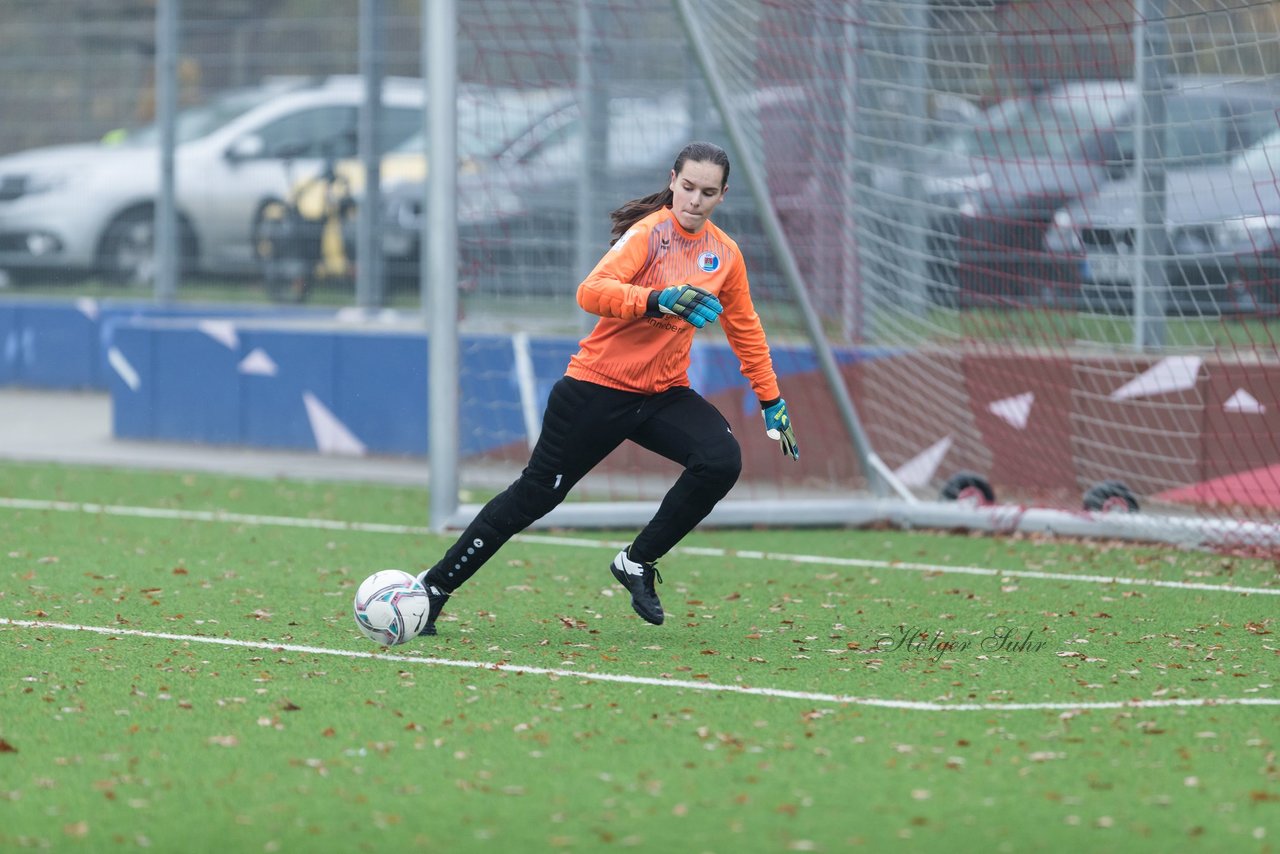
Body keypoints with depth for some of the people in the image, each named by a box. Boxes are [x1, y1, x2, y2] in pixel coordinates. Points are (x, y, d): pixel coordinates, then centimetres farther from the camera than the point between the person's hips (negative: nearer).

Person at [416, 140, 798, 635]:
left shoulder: (724, 254, 4)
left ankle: (638, 562, -3)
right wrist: (659, 300, -47)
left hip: (663, 393, 5)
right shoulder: (650, 233, -16)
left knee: (722, 460, -21)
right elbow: (591, 292, -32)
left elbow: (745, 329, 19)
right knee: (535, 495, -1)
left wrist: (771, 400, 19)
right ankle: (434, 588, 13)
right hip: (599, 388, -5)